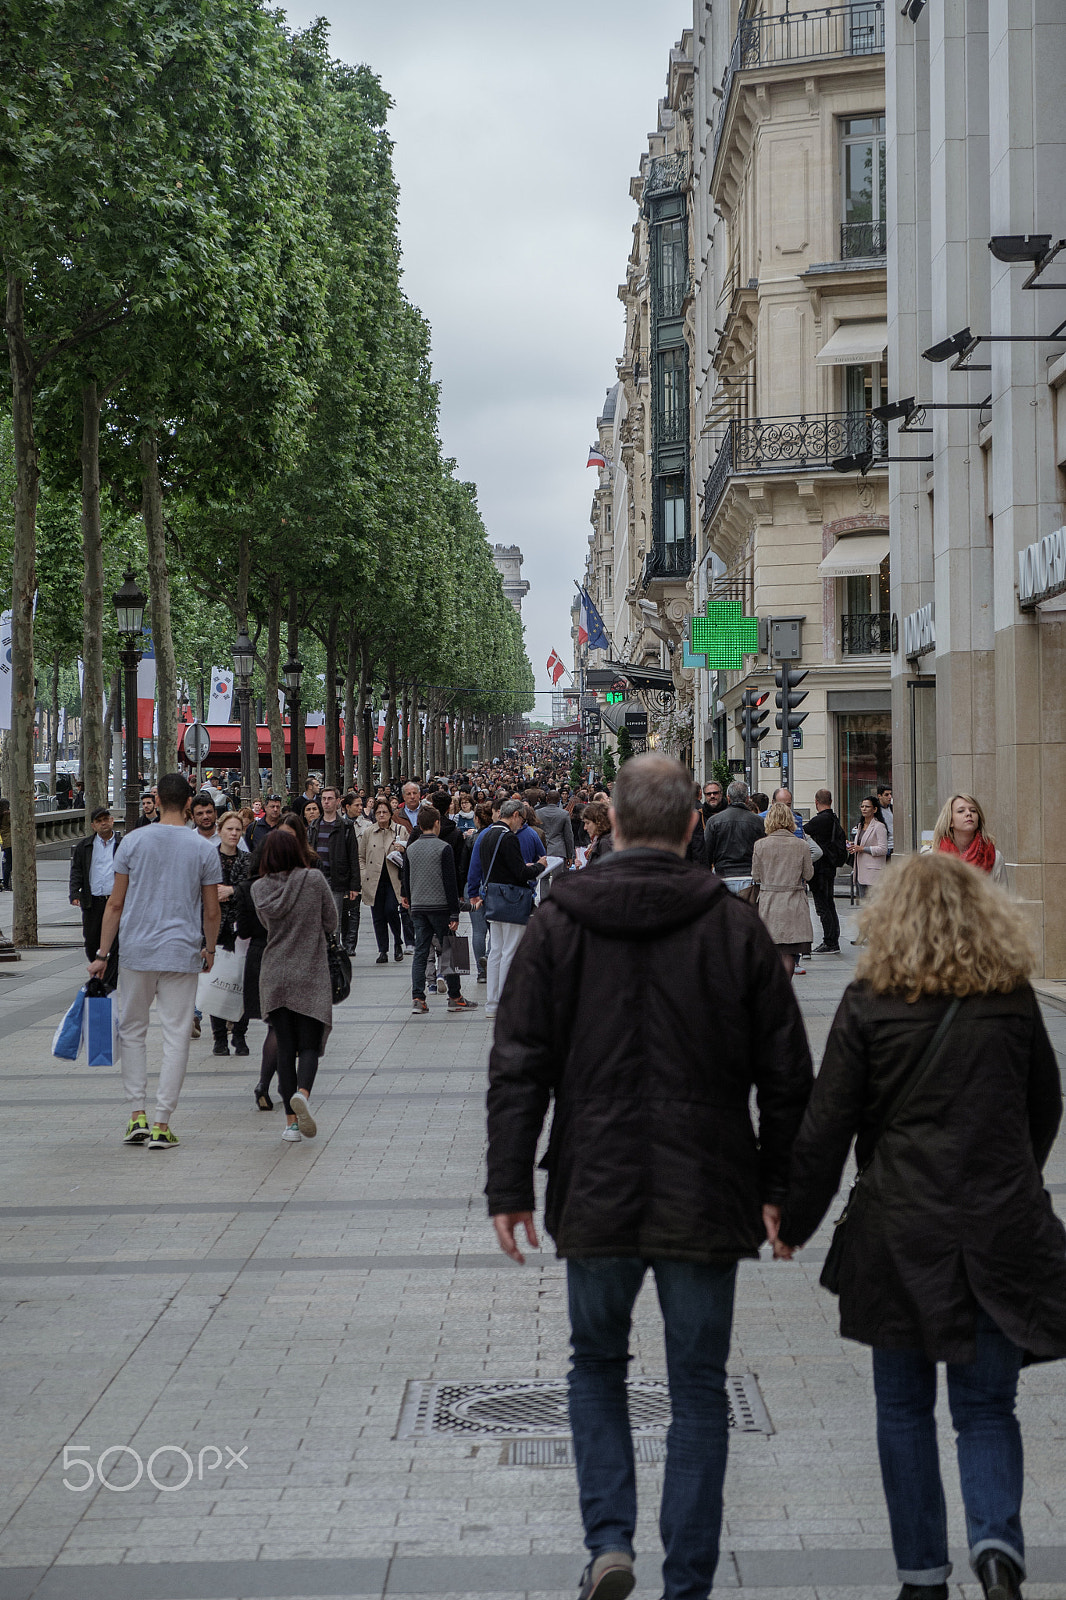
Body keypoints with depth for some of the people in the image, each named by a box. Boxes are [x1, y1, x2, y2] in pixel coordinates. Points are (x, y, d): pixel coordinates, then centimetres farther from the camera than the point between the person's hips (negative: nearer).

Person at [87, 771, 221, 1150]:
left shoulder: (134, 841, -1)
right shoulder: (203, 849, -1)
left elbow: (116, 903, 0)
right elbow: (211, 911, 3)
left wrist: (102, 953, 6)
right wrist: (210, 949, 20)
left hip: (137, 950, 1)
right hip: (183, 953, -1)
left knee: (132, 1030, 15)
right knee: (176, 1037, 3)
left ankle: (137, 1114, 8)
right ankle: (162, 1125, 0)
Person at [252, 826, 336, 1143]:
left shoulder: (260, 888, -1)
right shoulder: (314, 879, -6)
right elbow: (331, 924, 1)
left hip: (274, 977, 2)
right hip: (310, 975, -2)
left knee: (285, 1048, 7)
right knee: (309, 1044, 2)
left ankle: (291, 1121, 4)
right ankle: (302, 1093, -28)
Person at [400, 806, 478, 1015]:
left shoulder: (410, 849, 7)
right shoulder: (444, 848, -9)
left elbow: (405, 879, 13)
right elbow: (450, 882, -11)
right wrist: (454, 914, -10)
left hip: (418, 908, 5)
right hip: (440, 906, -5)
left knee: (420, 953, 5)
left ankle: (417, 999, -2)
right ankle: (455, 998, 9)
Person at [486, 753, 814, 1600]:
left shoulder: (559, 924, -3)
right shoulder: (736, 926, -3)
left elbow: (518, 1069, -4)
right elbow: (788, 1075, -1)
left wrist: (510, 1189, 2)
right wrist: (777, 1187, 9)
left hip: (596, 1195, 1)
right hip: (705, 1200, 0)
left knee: (597, 1364, 20)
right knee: (698, 1386, 10)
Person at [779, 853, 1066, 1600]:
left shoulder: (869, 1006, -7)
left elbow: (827, 1126, -5)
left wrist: (795, 1220, 6)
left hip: (902, 1232, -1)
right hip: (1003, 1231, 2)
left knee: (906, 1408, 13)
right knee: (987, 1406, 12)